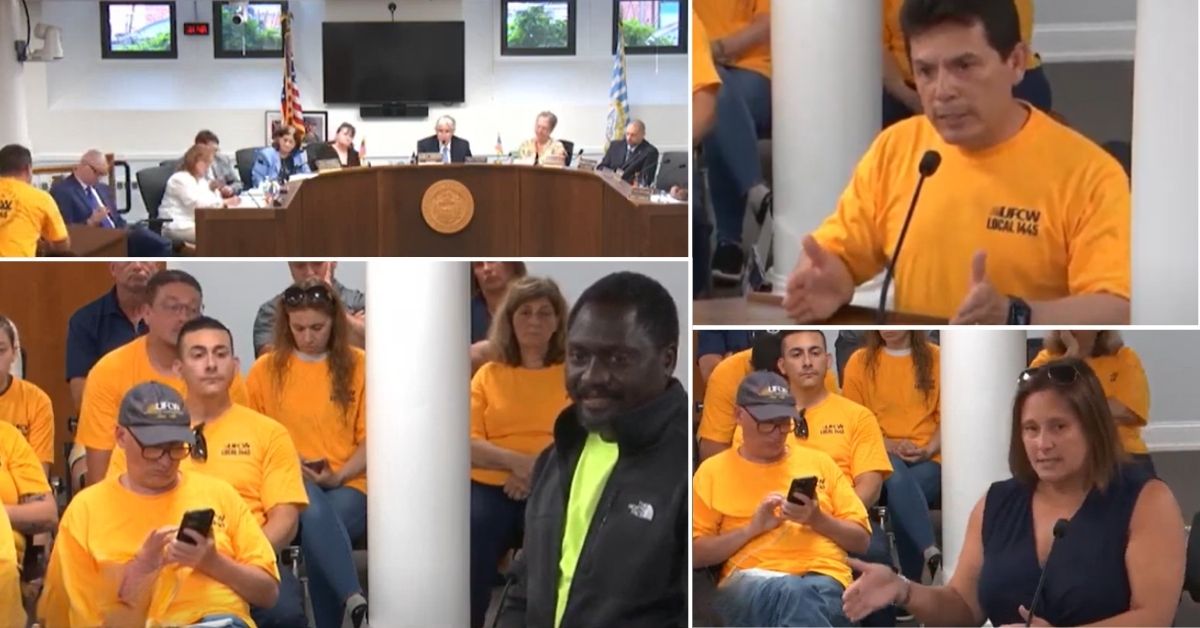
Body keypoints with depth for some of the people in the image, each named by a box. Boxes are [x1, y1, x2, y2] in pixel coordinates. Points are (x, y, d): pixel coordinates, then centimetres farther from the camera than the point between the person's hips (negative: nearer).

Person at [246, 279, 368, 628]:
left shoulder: (357, 364, 6)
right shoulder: (265, 368, 8)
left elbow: (370, 438, 5)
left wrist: (338, 476, -11)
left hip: (347, 486, 0)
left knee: (316, 532, -36)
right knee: (313, 509, -38)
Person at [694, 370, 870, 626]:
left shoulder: (819, 462, 21)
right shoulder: (712, 471, 16)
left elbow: (860, 540, 19)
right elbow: (694, 553, 8)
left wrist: (817, 519, -1)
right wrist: (752, 528, -4)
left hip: (824, 577, 2)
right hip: (749, 582, -1)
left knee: (797, 600, -39)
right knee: (794, 597, -40)